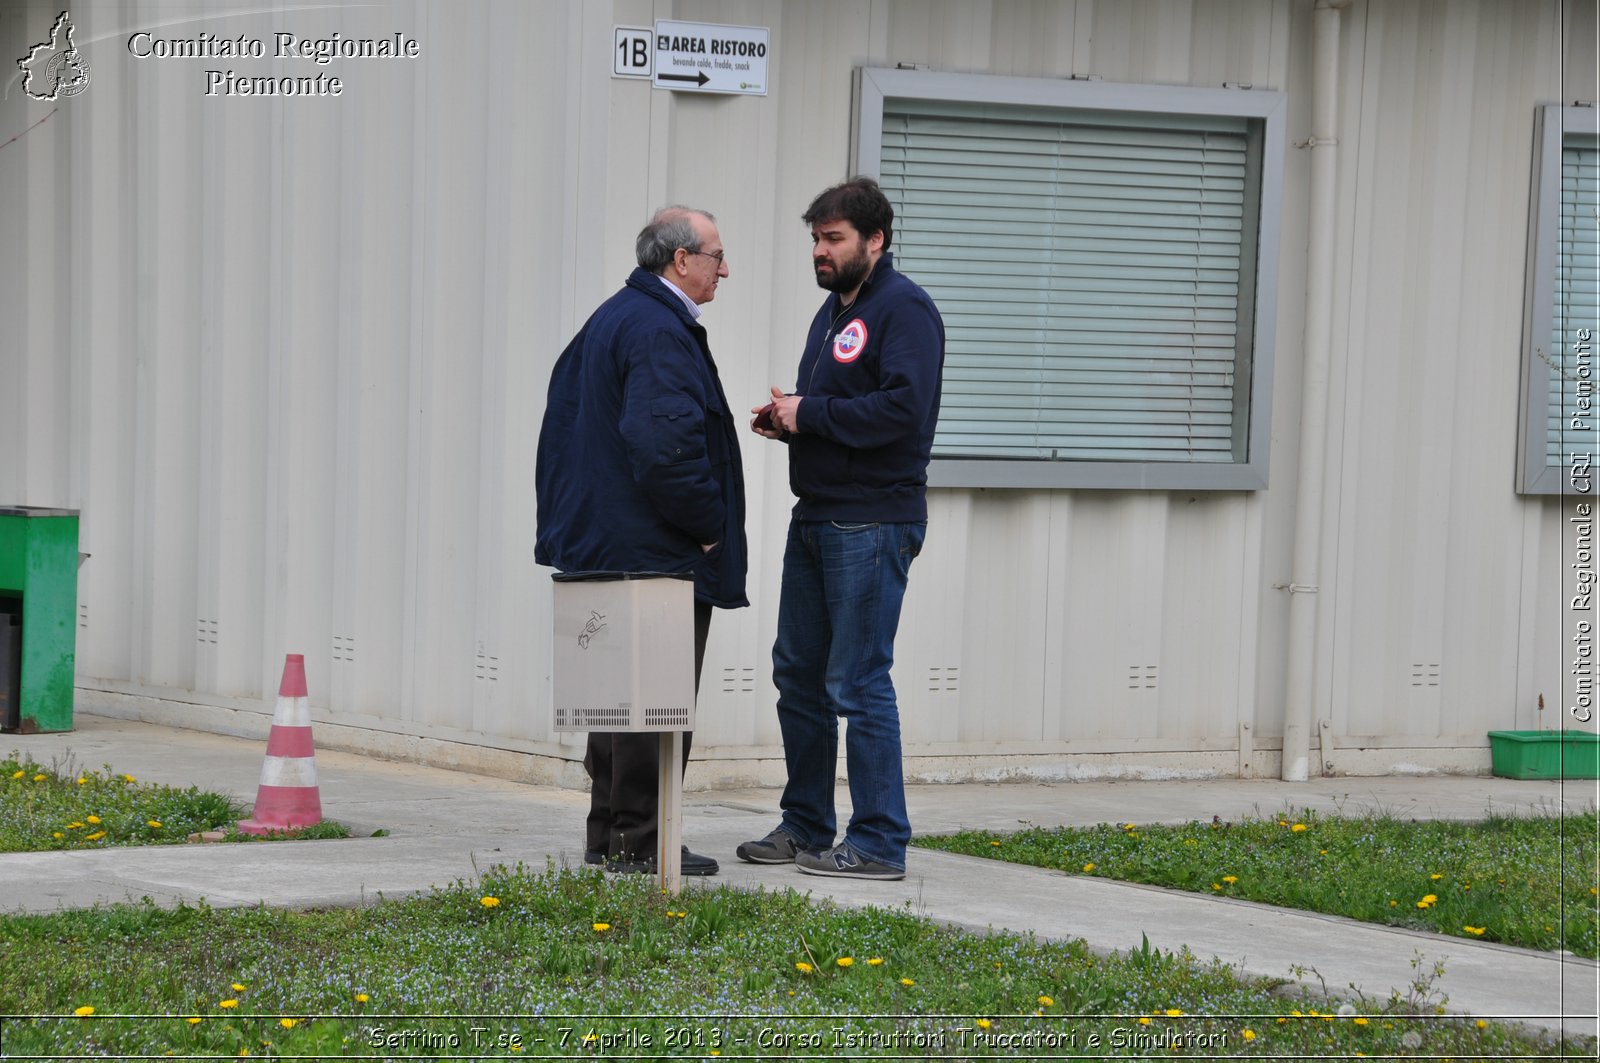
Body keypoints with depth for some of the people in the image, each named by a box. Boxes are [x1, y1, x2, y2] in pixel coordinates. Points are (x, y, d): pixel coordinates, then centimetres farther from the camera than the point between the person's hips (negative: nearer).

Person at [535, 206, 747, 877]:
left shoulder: (611, 319, 15)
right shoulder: (659, 332, -17)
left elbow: (564, 416, 21)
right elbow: (665, 444, -27)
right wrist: (709, 524, -14)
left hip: (605, 541, 10)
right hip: (657, 548, -10)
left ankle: (608, 836, 20)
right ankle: (638, 842, -2)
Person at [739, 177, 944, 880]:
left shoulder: (903, 309, -11)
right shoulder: (834, 309, 19)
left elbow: (904, 408, -24)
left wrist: (811, 415, -17)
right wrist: (786, 419, 5)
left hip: (871, 524, -10)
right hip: (816, 518, 10)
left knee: (858, 683, -8)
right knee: (798, 672, 14)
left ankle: (879, 843, -3)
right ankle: (806, 827, 24)